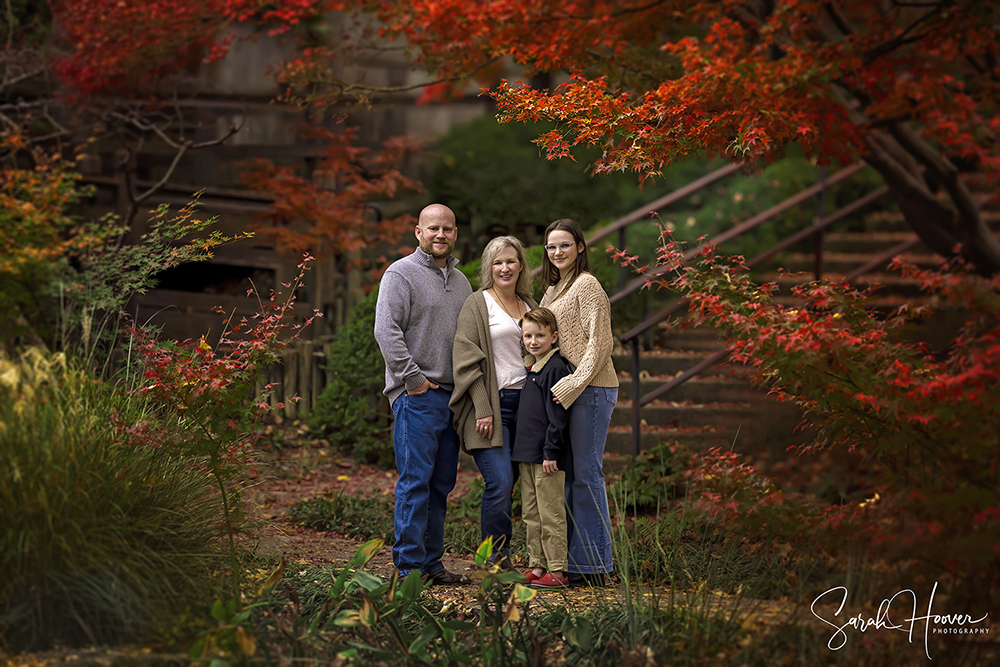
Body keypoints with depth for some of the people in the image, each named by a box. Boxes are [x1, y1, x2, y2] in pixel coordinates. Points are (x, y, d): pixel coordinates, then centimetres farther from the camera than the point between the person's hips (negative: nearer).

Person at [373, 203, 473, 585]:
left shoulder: (461, 281, 20)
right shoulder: (402, 274, -4)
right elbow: (386, 330, -13)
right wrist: (412, 377, -15)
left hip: (451, 396, 7)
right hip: (416, 396, -7)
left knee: (442, 483, 8)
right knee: (415, 479, -9)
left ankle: (431, 562, 14)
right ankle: (410, 565, -6)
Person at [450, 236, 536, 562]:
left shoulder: (529, 305, 19)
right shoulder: (477, 305, 1)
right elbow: (468, 360, -5)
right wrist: (482, 409, -13)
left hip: (524, 403, 5)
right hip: (492, 404, -5)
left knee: (508, 484, 2)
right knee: (500, 483, -14)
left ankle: (502, 558, 8)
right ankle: (497, 560, -5)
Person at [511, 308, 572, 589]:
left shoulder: (556, 368, -11)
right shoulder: (530, 370, 16)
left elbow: (557, 416, -15)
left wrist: (551, 453, -18)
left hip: (547, 456, -9)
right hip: (526, 454, 9)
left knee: (551, 514, -5)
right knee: (531, 515, 12)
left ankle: (558, 571, -1)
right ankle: (537, 566, 18)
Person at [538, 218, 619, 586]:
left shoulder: (587, 285, -7)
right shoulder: (553, 290, 20)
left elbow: (600, 344, -14)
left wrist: (571, 386, -17)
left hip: (591, 390, -9)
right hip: (564, 391, 9)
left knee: (586, 474, -7)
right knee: (565, 475, 9)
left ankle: (593, 564, -2)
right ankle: (568, 559, 14)